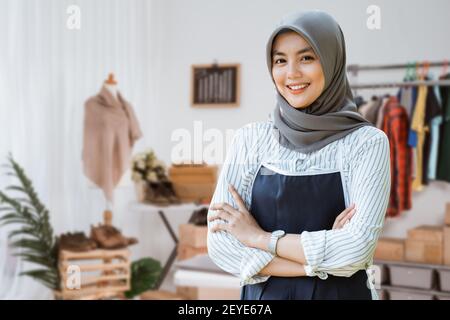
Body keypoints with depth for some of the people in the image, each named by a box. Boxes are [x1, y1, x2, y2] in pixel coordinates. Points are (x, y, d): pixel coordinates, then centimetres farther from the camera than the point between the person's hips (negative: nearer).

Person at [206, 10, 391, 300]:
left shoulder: (367, 142, -9)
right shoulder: (250, 139, -4)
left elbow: (357, 249, -20)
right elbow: (220, 243, -10)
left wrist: (259, 237, -13)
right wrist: (321, 258, -17)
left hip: (340, 293, -2)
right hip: (263, 295, 2)